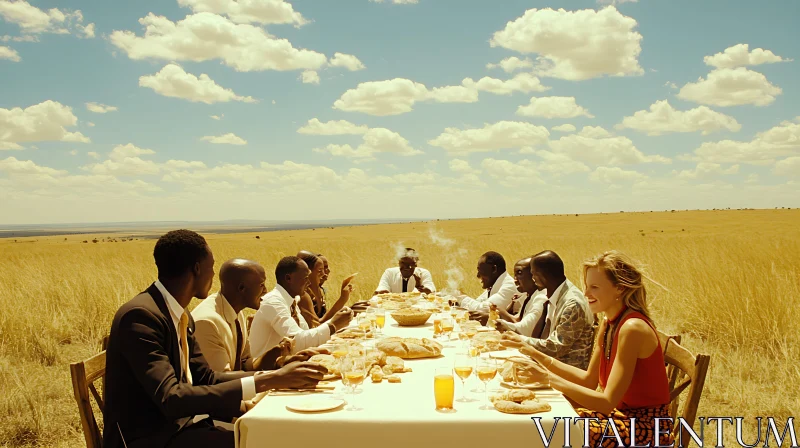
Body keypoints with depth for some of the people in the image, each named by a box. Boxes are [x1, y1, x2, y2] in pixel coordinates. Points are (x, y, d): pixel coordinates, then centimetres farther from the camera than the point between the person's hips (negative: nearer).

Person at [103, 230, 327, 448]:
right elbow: (170, 398, -29)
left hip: (178, 423, 8)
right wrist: (264, 381, -29)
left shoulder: (182, 316, 8)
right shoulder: (140, 315, -21)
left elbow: (206, 378, 10)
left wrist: (275, 375, -4)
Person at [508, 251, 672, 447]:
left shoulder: (632, 328, -24)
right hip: (625, 414, 8)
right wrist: (541, 358, -3)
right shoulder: (609, 324, 3)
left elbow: (607, 401, -26)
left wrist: (548, 378, -29)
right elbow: (590, 380, 7)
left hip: (647, 428, -8)